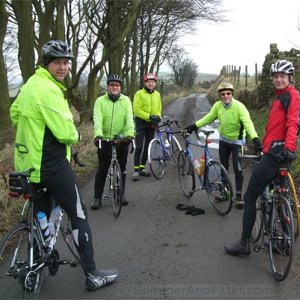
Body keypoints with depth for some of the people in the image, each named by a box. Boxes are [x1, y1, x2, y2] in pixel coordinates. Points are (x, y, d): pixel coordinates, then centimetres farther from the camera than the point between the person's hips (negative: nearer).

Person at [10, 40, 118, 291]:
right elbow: (66, 132, -24)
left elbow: (14, 113, 24)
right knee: (79, 216, 0)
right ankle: (92, 275, 6)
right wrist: (75, 135, -2)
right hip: (51, 164, -9)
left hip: (29, 162, 10)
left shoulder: (30, 84, 10)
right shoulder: (48, 89, -20)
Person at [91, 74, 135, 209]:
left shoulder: (126, 100, 0)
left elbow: (129, 118, -12)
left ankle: (121, 194, 27)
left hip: (122, 140, 1)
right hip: (105, 140, -1)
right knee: (102, 169, 4)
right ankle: (97, 197, 14)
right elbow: (97, 118, -16)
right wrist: (98, 134, -34)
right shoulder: (100, 101, -3)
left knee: (121, 169, 11)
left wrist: (130, 133, -30)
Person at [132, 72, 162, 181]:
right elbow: (136, 110, -14)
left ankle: (142, 168, 23)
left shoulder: (157, 94, 9)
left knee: (147, 147, 11)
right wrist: (149, 116, -20)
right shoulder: (139, 94, -8)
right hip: (141, 123, -5)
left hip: (152, 124, 6)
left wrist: (158, 117, -6)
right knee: (139, 147, -9)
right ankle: (136, 170, -4)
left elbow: (159, 109, 15)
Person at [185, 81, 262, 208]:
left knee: (237, 169, -5)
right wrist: (194, 126, -6)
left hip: (236, 141, -4)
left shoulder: (239, 106, -25)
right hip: (223, 139, 5)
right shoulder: (218, 105, -11)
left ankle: (238, 196, 8)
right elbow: (208, 118, 1)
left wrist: (255, 138, -47)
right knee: (223, 166, 13)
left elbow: (248, 123, -34)